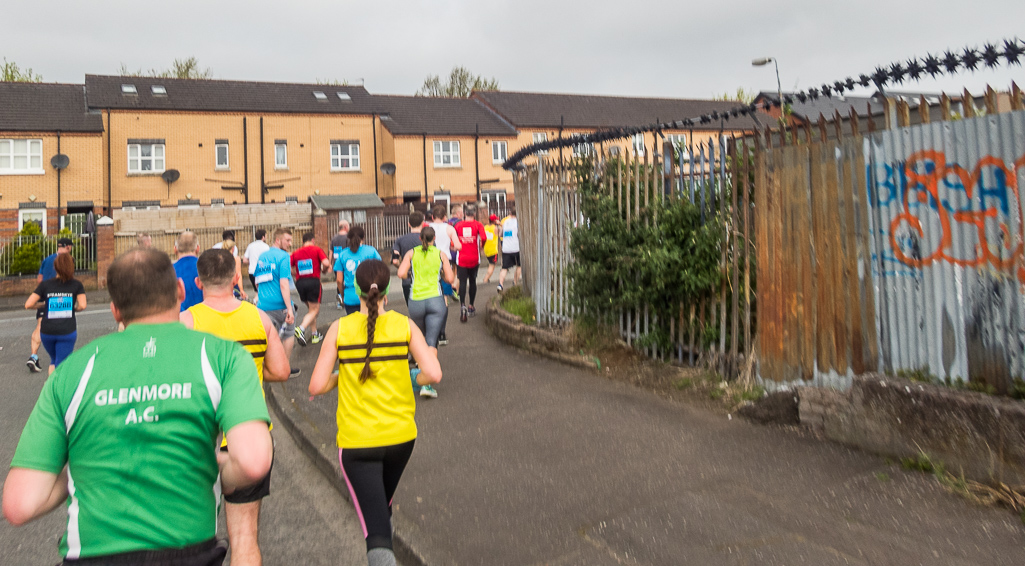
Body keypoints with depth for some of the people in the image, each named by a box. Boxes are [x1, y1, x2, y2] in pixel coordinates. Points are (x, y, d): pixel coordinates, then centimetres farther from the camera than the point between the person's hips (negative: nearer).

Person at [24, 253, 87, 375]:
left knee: (54, 360, 26)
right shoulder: (77, 285, 1)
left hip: (47, 332, 2)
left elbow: (28, 304, -3)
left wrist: (43, 304, 15)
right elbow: (82, 305, -11)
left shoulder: (45, 284, 4)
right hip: (67, 332, -2)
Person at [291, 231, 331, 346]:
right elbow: (326, 263, -12)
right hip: (313, 281, -4)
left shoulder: (296, 253, 11)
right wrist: (324, 270, 9)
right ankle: (301, 328, -23)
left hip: (300, 282, 5)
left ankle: (315, 335, 20)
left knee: (310, 309, 18)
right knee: (314, 310, 1)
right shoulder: (317, 249, 1)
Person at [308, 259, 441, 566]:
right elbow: (433, 374, -13)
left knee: (376, 528, -2)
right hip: (401, 436, 3)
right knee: (383, 504, 30)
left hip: (356, 442, -2)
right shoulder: (404, 325, -5)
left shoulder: (339, 329, -7)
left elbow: (317, 387, -9)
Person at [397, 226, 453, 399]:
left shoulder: (411, 253, 5)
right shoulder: (441, 254, 6)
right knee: (432, 342, -5)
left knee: (420, 340, 23)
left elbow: (401, 274, -5)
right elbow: (450, 278, 2)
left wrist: (409, 274, 16)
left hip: (416, 301, 1)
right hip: (435, 301, -1)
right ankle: (426, 384, -15)